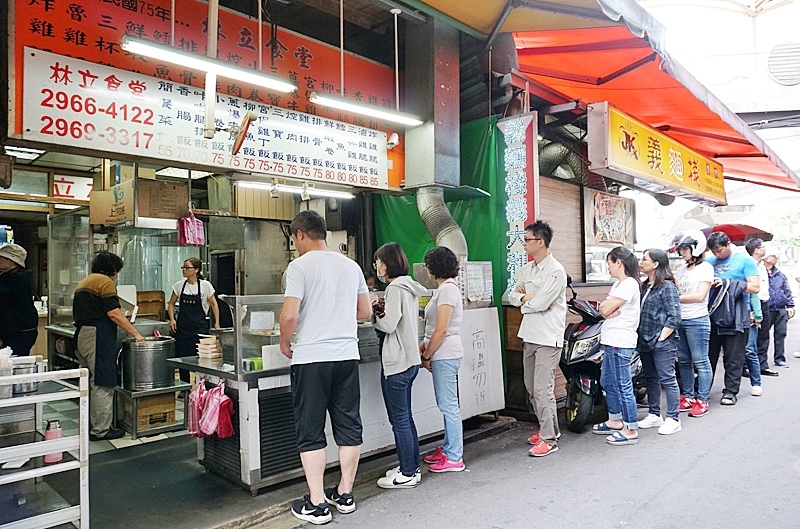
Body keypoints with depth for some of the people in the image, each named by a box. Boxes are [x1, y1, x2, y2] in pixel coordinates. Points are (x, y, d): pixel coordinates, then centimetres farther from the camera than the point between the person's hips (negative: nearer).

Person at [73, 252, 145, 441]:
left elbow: (79, 314, 24)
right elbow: (114, 313, -17)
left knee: (90, 384, 16)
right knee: (102, 385, -5)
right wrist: (135, 333, -14)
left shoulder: (83, 283, 21)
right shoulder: (105, 282, -9)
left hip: (81, 336, 10)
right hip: (98, 338, -10)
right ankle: (101, 431, -1)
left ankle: (90, 426, 23)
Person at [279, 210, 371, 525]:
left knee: (310, 433, 6)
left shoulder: (299, 267, -8)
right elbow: (365, 312, 14)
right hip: (347, 356, 6)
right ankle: (344, 495, 26)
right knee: (349, 427, 14)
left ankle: (316, 504, 14)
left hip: (311, 358, -5)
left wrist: (284, 342, 3)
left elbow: (289, 315, -16)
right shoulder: (351, 266, 9)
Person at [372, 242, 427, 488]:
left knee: (399, 420, 0)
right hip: (409, 360, 10)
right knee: (406, 417, 17)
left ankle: (407, 474, 10)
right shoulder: (409, 287, 13)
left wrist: (374, 312, -3)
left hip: (396, 363, -10)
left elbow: (389, 325, -20)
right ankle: (412, 467, 27)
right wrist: (383, 310, 5)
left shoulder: (395, 288, -15)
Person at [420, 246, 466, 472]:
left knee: (449, 406, -3)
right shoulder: (445, 288, 16)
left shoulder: (447, 289, -15)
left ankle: (454, 458, 6)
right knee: (447, 405, 16)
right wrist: (423, 347, 11)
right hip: (442, 355, 10)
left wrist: (427, 356, -11)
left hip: (445, 356, -10)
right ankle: (448, 449, 27)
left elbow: (442, 329, -19)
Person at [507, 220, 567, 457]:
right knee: (532, 387, 16)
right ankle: (548, 428, 31)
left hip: (548, 338, -9)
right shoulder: (528, 268, 13)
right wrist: (529, 297, -10)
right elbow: (513, 296, 9)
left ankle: (549, 439, 5)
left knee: (543, 389, -7)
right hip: (530, 335, 9)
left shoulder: (555, 271, -14)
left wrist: (524, 298, -5)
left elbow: (540, 303, -22)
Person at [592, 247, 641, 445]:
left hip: (621, 343, -11)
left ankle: (631, 430, 5)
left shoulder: (629, 284, -14)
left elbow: (605, 309, -18)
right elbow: (603, 309, 10)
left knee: (623, 387, -4)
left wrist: (607, 305, 2)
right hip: (611, 341, 11)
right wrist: (608, 307, -10)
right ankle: (615, 421, 33)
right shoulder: (618, 284, 18)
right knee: (607, 382, 19)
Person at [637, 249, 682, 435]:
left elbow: (675, 317, -15)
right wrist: (640, 337, 9)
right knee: (651, 379, 15)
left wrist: (661, 338, -16)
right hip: (645, 342, 9)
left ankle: (673, 419, 6)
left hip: (662, 342, -8)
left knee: (667, 380, -2)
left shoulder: (667, 286, -10)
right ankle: (654, 415, 25)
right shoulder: (644, 286, 13)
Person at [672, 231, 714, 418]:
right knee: (683, 360, 11)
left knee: (700, 361, 0)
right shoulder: (681, 270, 16)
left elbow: (699, 296, -13)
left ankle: (702, 400, 7)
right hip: (679, 320, 7)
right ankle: (687, 396, 21)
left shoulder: (706, 268, -4)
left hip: (697, 320, -7)